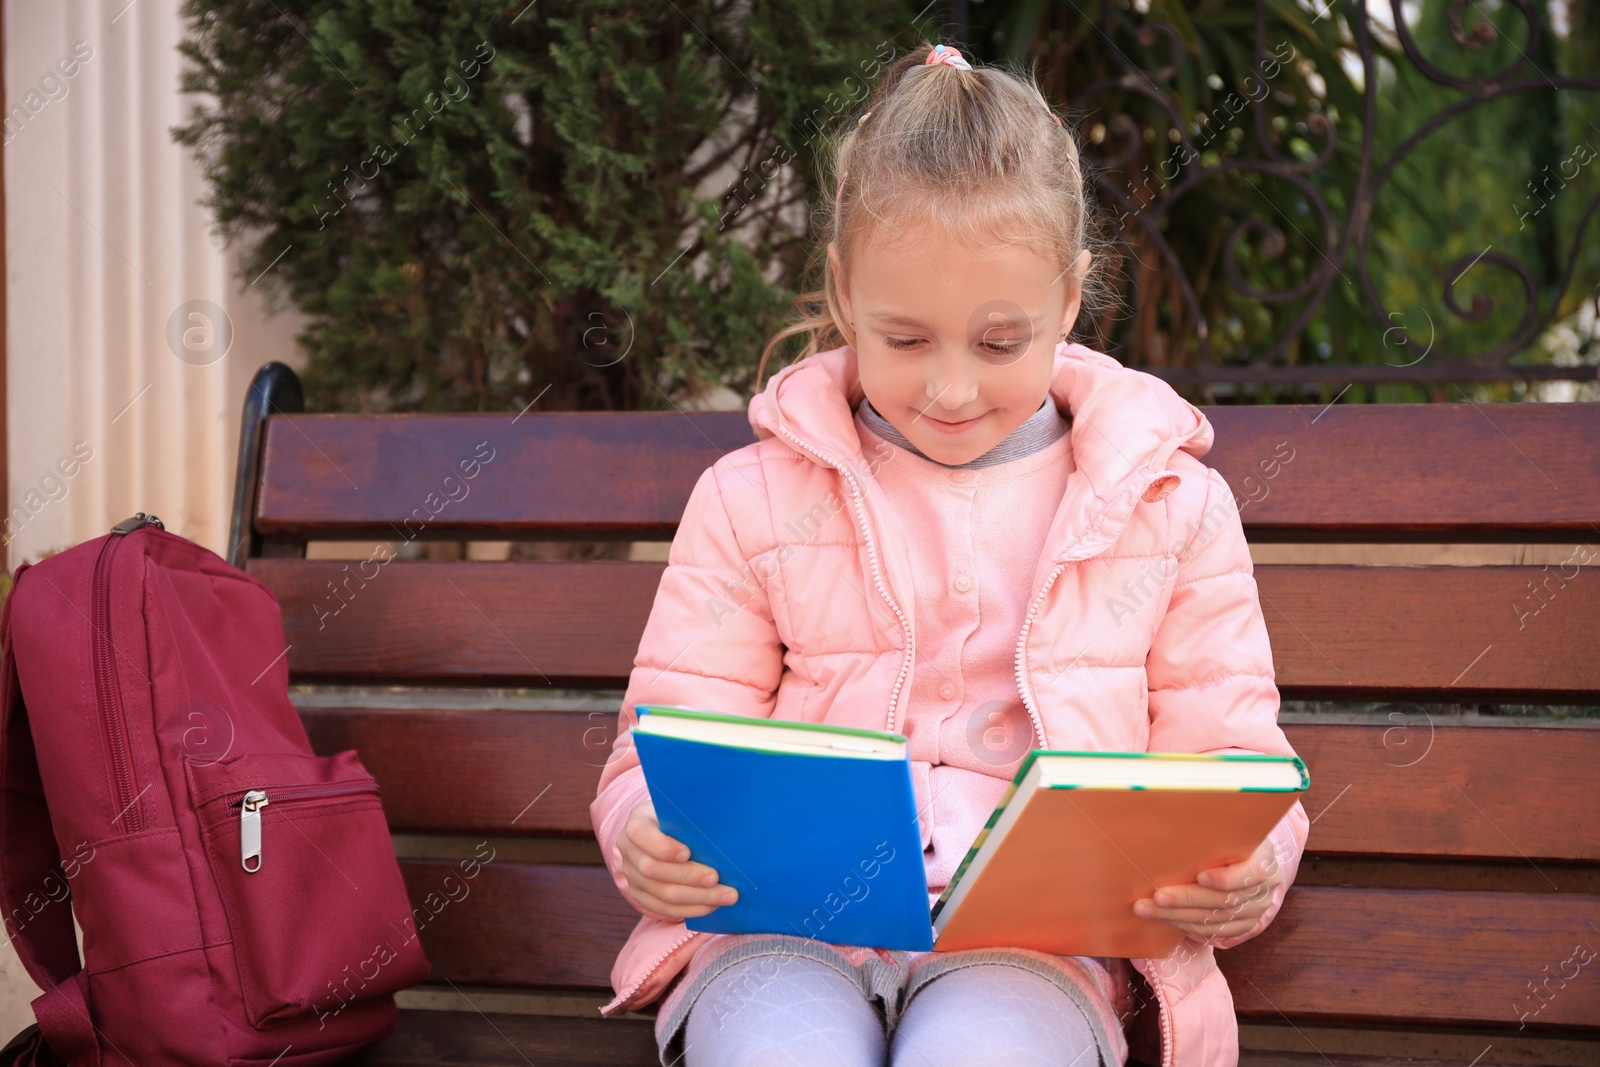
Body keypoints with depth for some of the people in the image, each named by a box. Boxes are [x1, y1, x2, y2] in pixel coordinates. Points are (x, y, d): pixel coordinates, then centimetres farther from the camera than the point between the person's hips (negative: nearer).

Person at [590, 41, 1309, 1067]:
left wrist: (1242, 876, -11)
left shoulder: (1166, 502, 11)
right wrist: (649, 836, -13)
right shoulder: (754, 498, 11)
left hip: (1033, 936, 0)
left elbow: (1231, 769, 12)